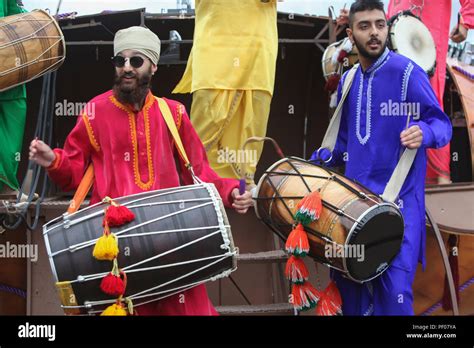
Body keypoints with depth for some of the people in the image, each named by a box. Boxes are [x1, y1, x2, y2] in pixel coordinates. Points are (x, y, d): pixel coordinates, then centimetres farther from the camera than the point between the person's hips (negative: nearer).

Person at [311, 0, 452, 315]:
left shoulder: (407, 73, -9)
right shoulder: (348, 81, 11)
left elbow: (442, 124, -6)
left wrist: (424, 133, -29)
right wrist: (310, 166, 10)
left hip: (398, 200, -6)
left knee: (393, 287, -9)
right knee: (347, 277, 11)